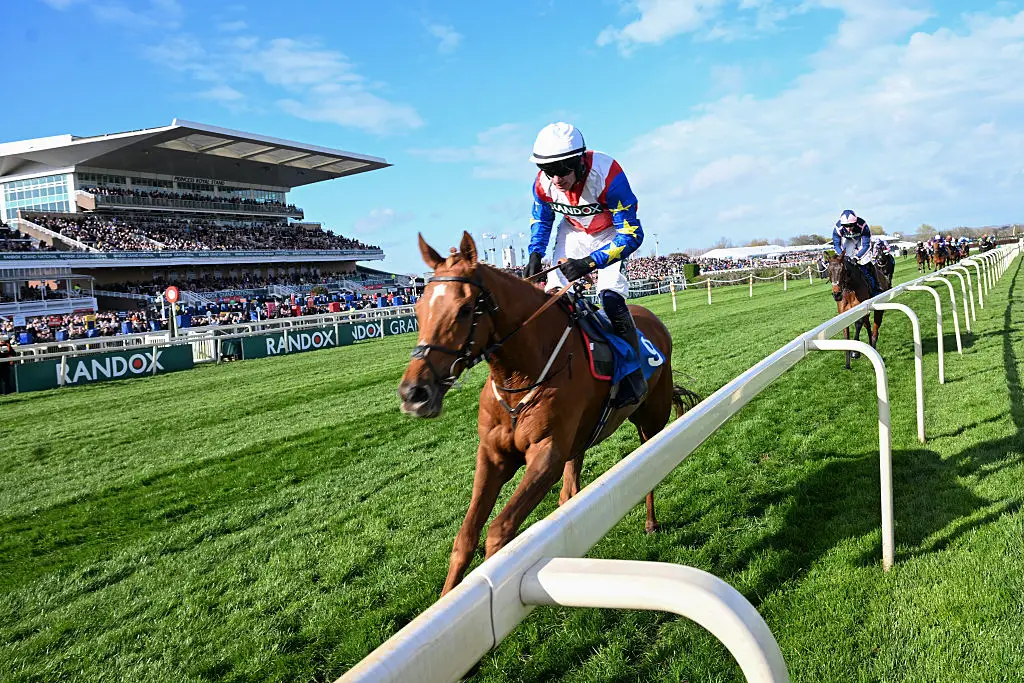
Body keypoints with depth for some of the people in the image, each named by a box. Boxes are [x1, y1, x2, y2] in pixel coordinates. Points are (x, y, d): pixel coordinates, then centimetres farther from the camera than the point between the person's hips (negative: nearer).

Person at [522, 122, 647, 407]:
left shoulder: (607, 175, -38)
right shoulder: (543, 184, -24)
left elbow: (632, 234, -35)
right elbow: (541, 220, 1)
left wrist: (590, 263, -44)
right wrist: (535, 255, -14)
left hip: (612, 232, -4)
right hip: (573, 231, 5)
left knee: (611, 298, -20)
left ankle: (634, 375, -7)